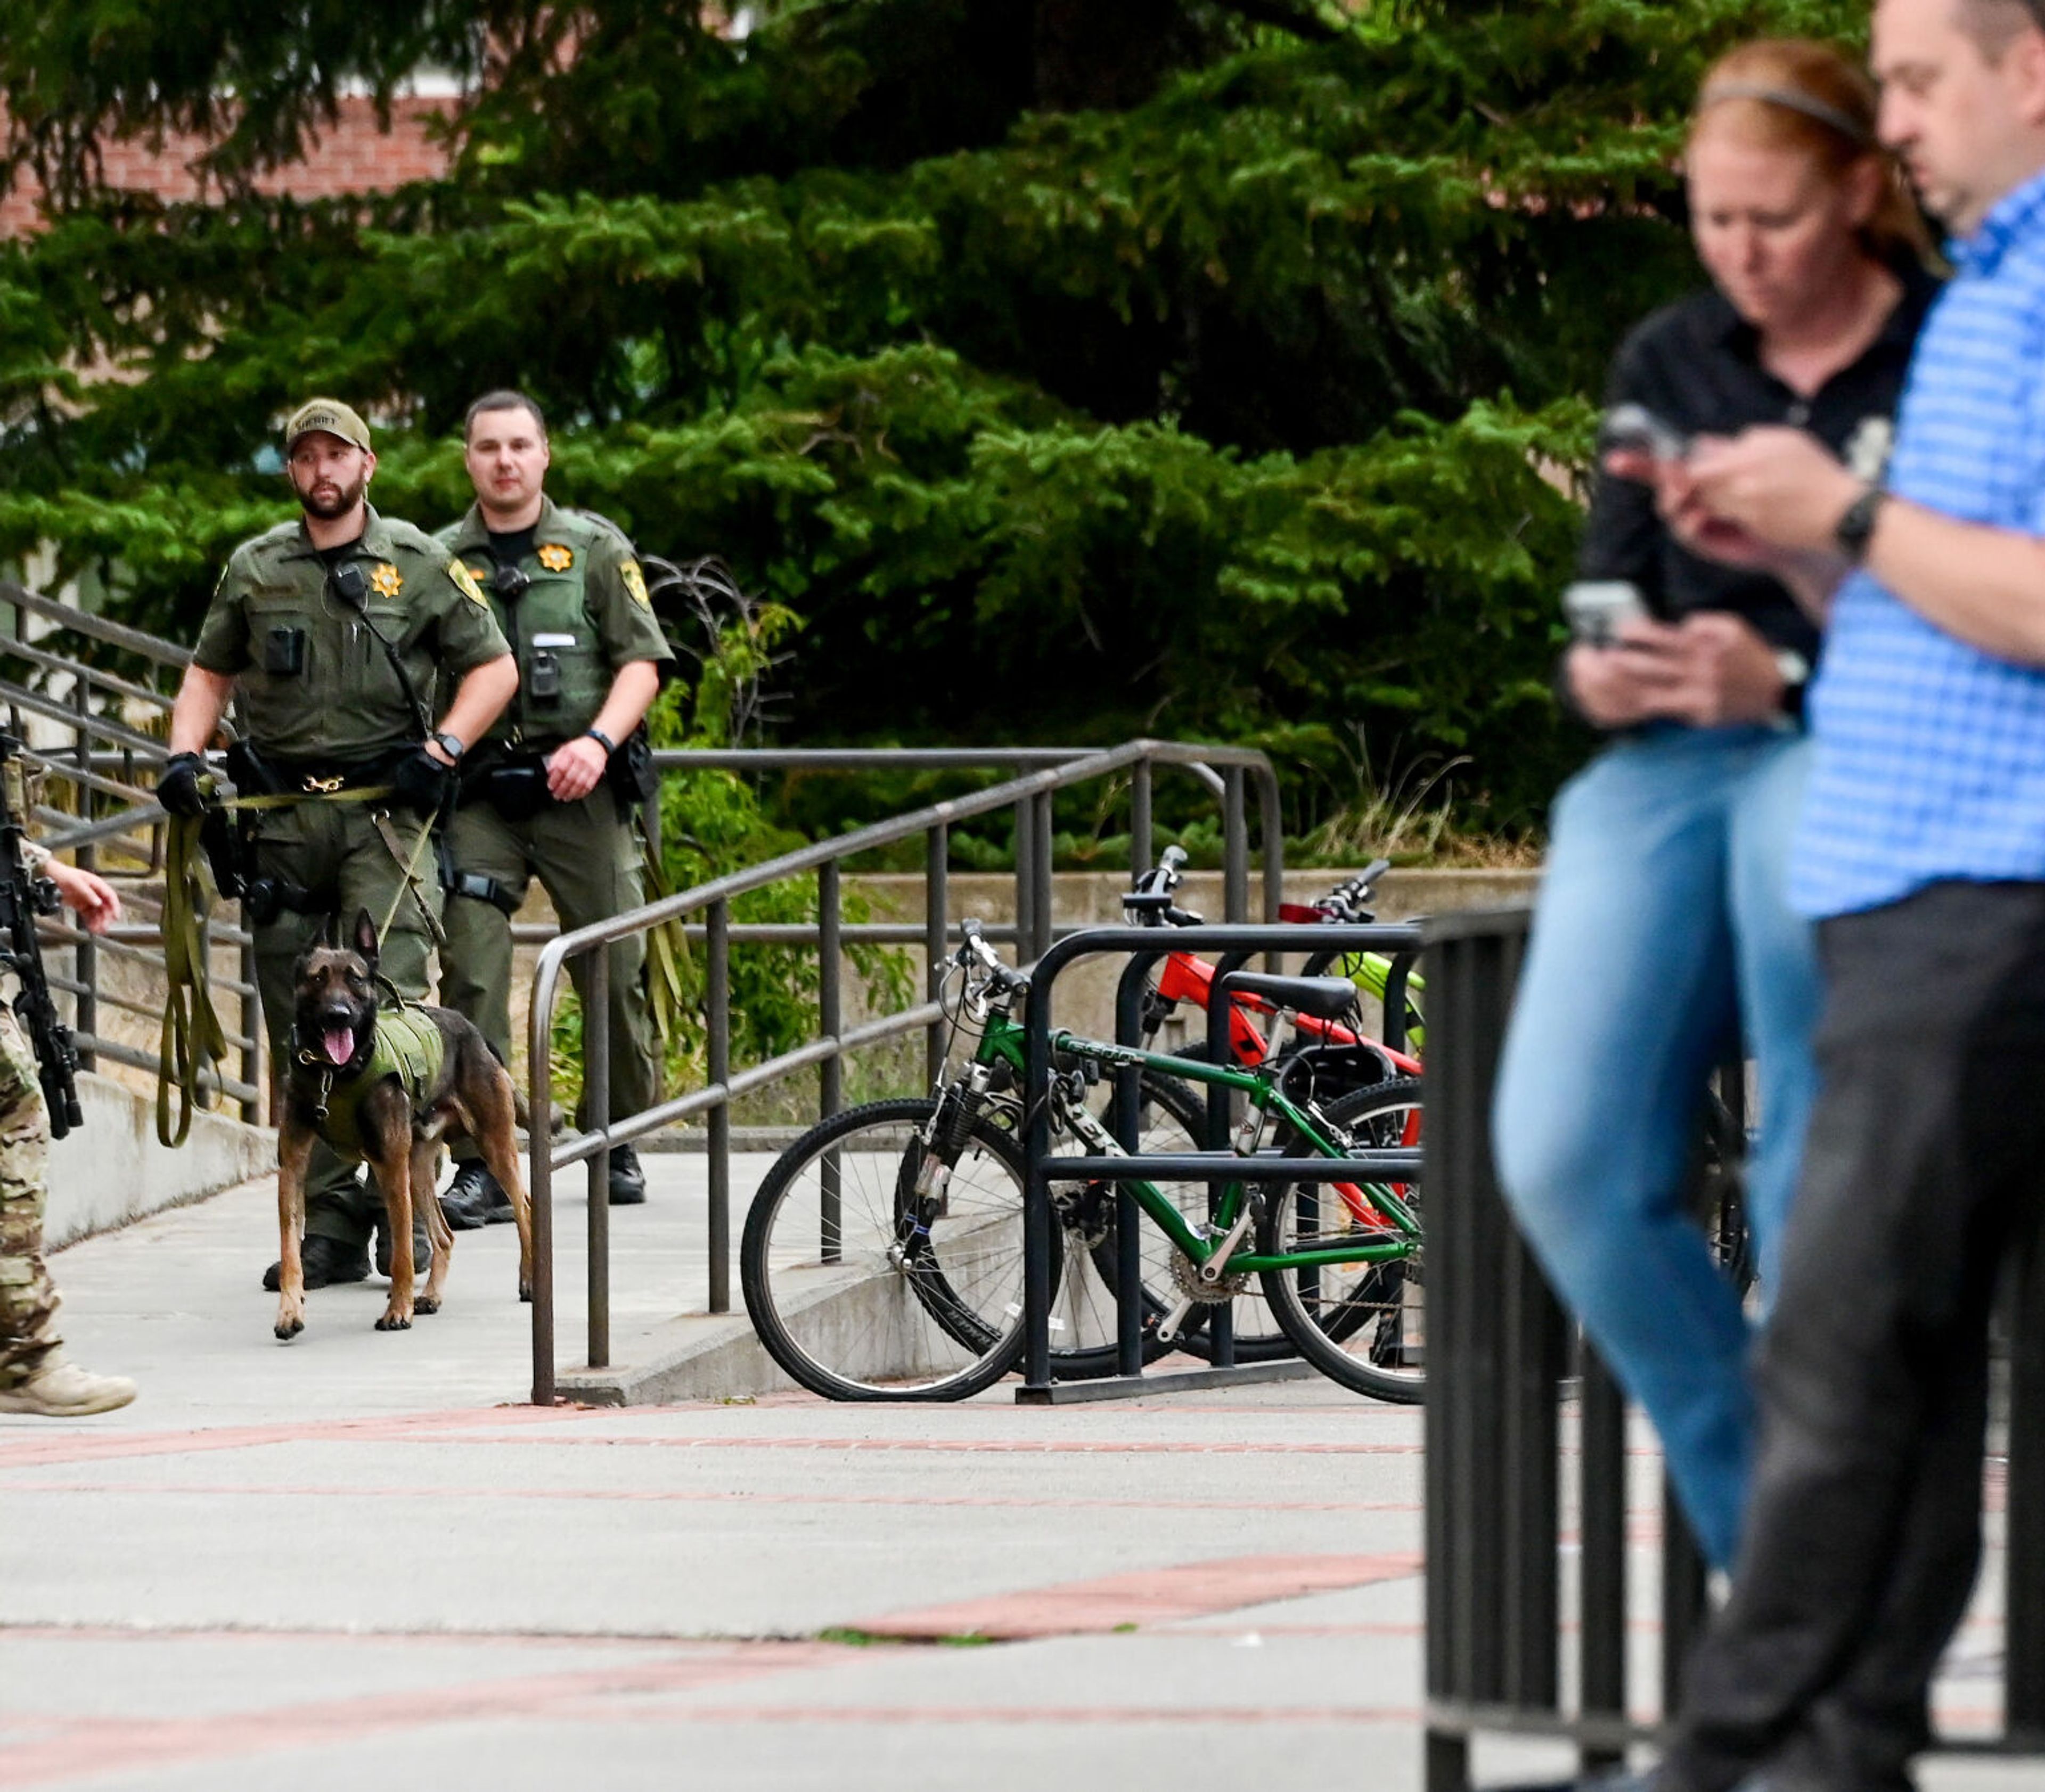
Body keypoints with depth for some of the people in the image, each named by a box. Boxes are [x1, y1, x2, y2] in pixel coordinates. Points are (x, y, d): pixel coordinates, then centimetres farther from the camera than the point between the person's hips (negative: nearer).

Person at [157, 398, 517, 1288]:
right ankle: (327, 1227, 8)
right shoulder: (254, 570, 13)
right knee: (298, 1032, 3)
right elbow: (209, 674, 21)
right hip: (283, 815, 3)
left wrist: (443, 747, -6)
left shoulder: (420, 564, 5)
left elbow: (494, 666, 9)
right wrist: (185, 752, 3)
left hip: (383, 812, -3)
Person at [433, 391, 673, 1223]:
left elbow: (642, 662, 2)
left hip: (579, 790, 0)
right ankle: (481, 1164, -9)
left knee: (613, 969, 1)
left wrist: (598, 741, -14)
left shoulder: (596, 550, 8)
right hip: (478, 799, 0)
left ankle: (618, 1144, 18)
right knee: (471, 975, -11)